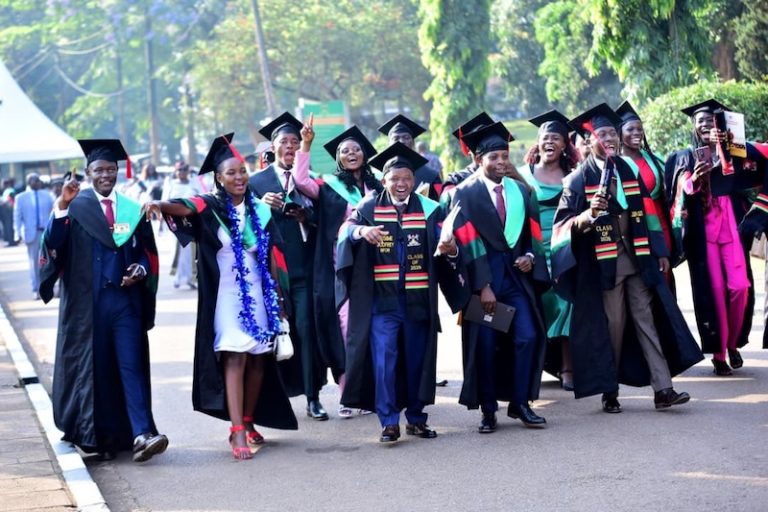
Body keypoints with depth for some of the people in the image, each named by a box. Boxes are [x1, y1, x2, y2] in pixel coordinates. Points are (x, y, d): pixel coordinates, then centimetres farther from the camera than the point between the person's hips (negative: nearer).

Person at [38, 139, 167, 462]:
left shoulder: (132, 210, 12)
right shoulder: (75, 208, 4)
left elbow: (148, 252, 15)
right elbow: (53, 245, -10)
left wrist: (142, 270, -5)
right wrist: (61, 208, -20)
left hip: (125, 299, 1)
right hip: (86, 302, -1)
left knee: (132, 365, -7)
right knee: (94, 368, 3)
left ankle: (141, 435, -15)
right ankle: (96, 435, 13)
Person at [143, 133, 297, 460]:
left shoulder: (260, 211, 8)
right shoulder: (210, 208, -5)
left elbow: (271, 257, 11)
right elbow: (184, 208, -26)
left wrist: (278, 297, 9)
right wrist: (161, 205, -48)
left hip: (258, 294, 4)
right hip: (226, 295, -4)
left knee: (259, 358, 7)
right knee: (234, 357, -12)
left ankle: (248, 423, 21)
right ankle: (237, 433, -15)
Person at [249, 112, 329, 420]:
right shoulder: (257, 182, 9)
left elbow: (320, 222, 7)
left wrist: (304, 215, -14)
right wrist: (261, 206, -17)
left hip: (302, 268, 1)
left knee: (306, 329, -4)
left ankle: (313, 397, -1)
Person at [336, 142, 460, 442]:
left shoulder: (429, 210, 6)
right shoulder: (370, 208, 3)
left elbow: (442, 244, -4)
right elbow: (346, 230, -12)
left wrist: (449, 248, -28)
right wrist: (361, 231, -34)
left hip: (418, 301, 2)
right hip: (382, 301, -2)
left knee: (417, 359, 8)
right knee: (384, 359, -6)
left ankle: (416, 418, 20)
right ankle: (388, 421, -1)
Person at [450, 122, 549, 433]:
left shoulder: (520, 191, 12)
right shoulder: (465, 193, -2)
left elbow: (532, 231, 15)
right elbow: (468, 241, -8)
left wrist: (530, 256, -8)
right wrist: (483, 287, -14)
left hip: (517, 276, 4)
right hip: (484, 276, -4)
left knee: (527, 337, -6)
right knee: (486, 345, 0)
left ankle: (519, 404, 6)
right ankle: (488, 411, 11)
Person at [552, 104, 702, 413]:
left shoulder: (628, 170, 11)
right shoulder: (579, 179, -2)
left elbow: (646, 211, 15)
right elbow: (564, 224, -7)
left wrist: (659, 251, 12)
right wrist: (588, 215, -26)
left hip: (636, 257, 4)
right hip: (602, 262, -4)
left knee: (648, 318, -1)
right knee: (610, 324, -3)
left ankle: (663, 389, -3)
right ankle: (610, 392, 8)